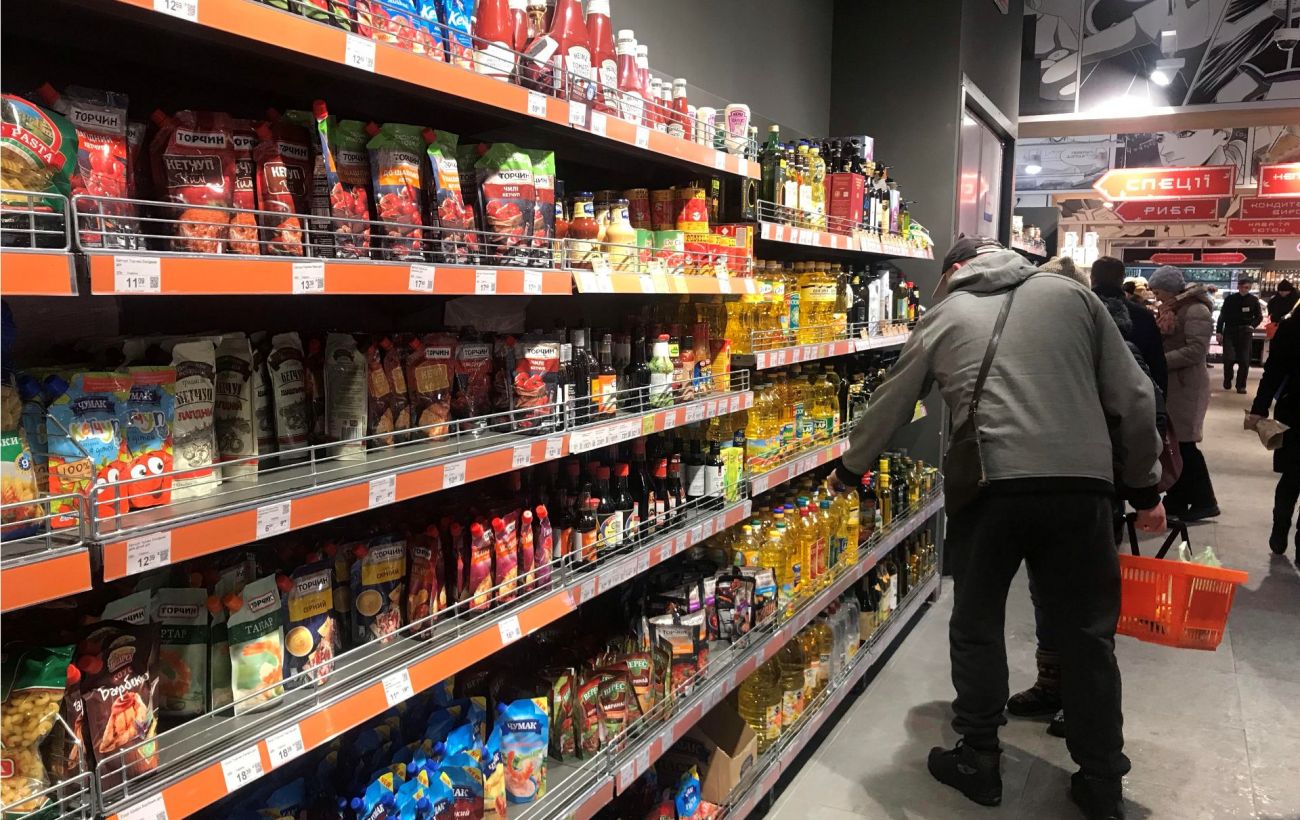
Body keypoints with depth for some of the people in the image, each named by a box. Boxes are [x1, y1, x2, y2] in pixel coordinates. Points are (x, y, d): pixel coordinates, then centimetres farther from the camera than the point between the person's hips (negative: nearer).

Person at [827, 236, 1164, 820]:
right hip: (1081, 485, 2)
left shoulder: (944, 315, 13)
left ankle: (978, 761, 28)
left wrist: (850, 468, 33)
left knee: (977, 625, 16)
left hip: (988, 486, -1)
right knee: (1087, 630, 16)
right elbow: (1132, 397, 10)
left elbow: (890, 405, 19)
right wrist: (1146, 486, 19)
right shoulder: (1071, 295, 14)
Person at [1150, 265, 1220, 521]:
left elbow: (1196, 350, -22)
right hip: (1169, 384, 9)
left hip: (1186, 386, -9)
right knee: (1172, 443, 11)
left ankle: (1204, 501, 7)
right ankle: (1177, 499, 19)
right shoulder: (1170, 308, 14)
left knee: (1184, 444, -4)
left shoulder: (1195, 310, -14)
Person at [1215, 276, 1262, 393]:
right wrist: (1218, 332, 0)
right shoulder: (1230, 298, -1)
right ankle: (1227, 380, 14)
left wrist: (1252, 325, -9)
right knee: (1229, 358, -8)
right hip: (1229, 332, -1)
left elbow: (1259, 317, 9)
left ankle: (1241, 385, 9)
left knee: (1244, 361, 0)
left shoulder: (1254, 300, 1)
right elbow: (1222, 316, 4)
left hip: (1245, 333, 1)